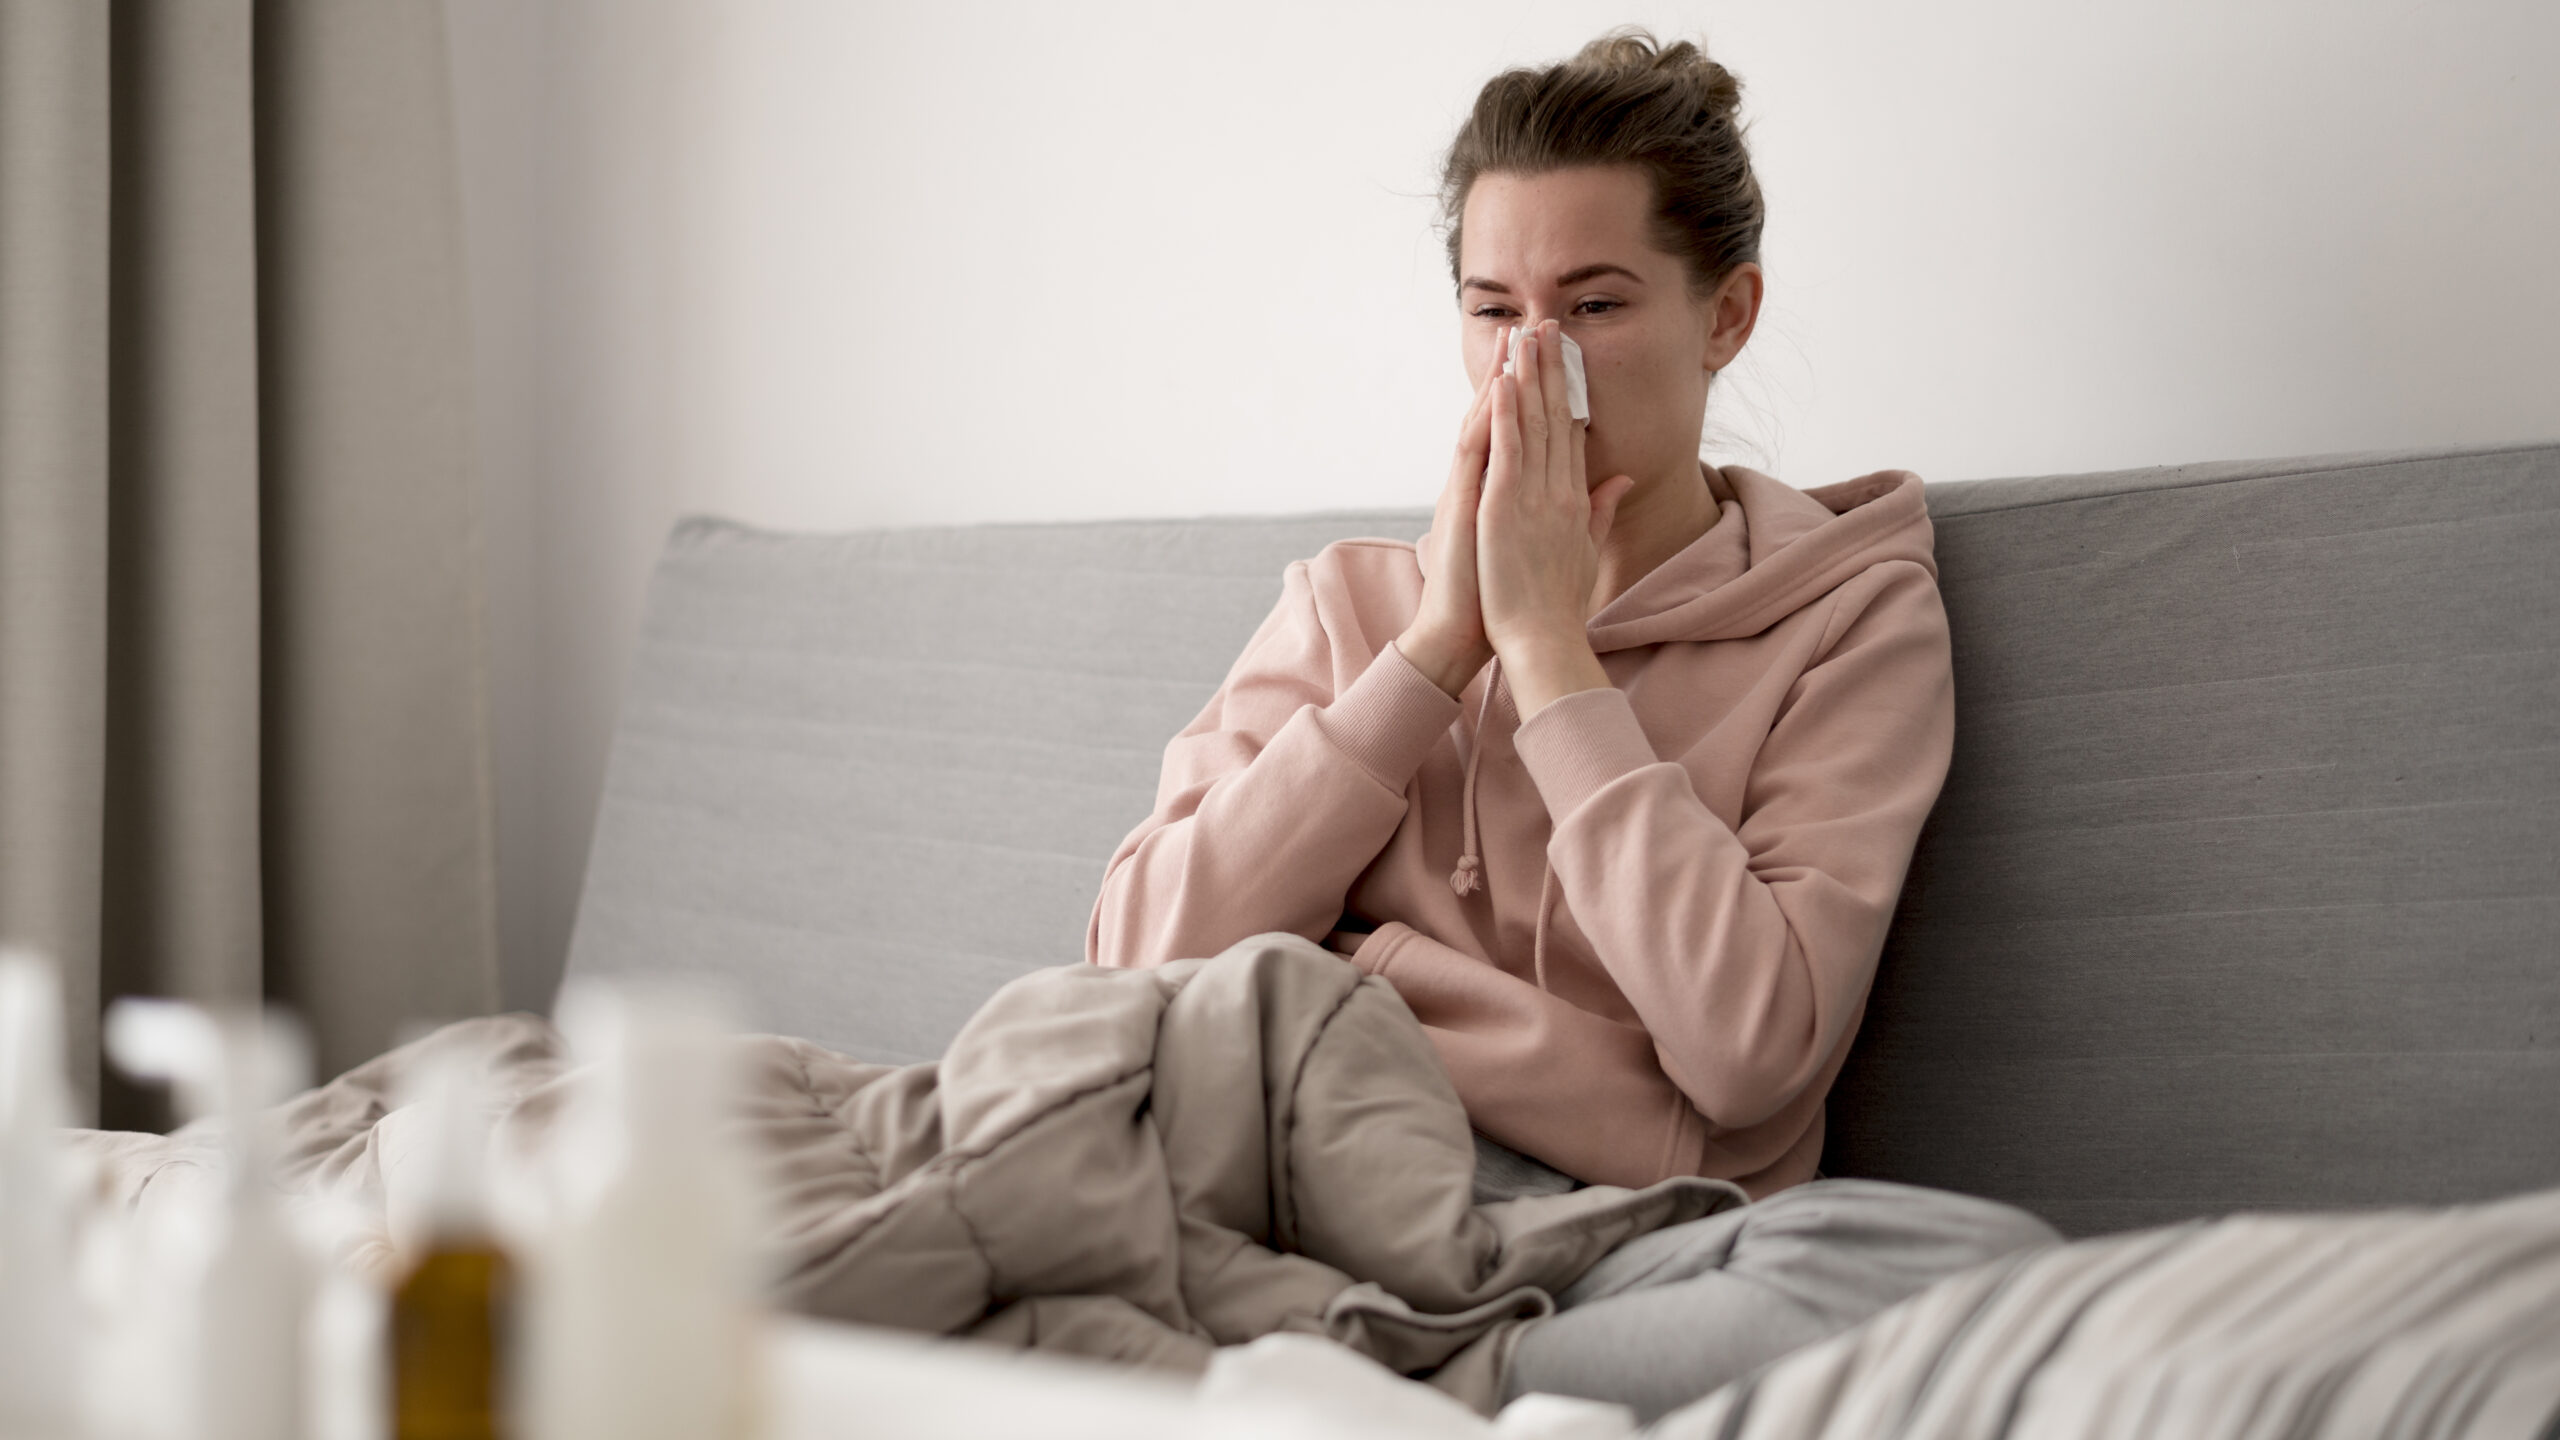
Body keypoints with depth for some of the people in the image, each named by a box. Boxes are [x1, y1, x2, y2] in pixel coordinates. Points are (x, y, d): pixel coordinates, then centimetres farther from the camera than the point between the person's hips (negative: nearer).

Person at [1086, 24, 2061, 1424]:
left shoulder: (1850, 610, 8)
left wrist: (1550, 645, -4)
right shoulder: (1346, 602, 17)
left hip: (1633, 1238, 0)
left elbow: (1748, 1046, -9)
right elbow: (1142, 964, 1)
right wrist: (1440, 644, -1)